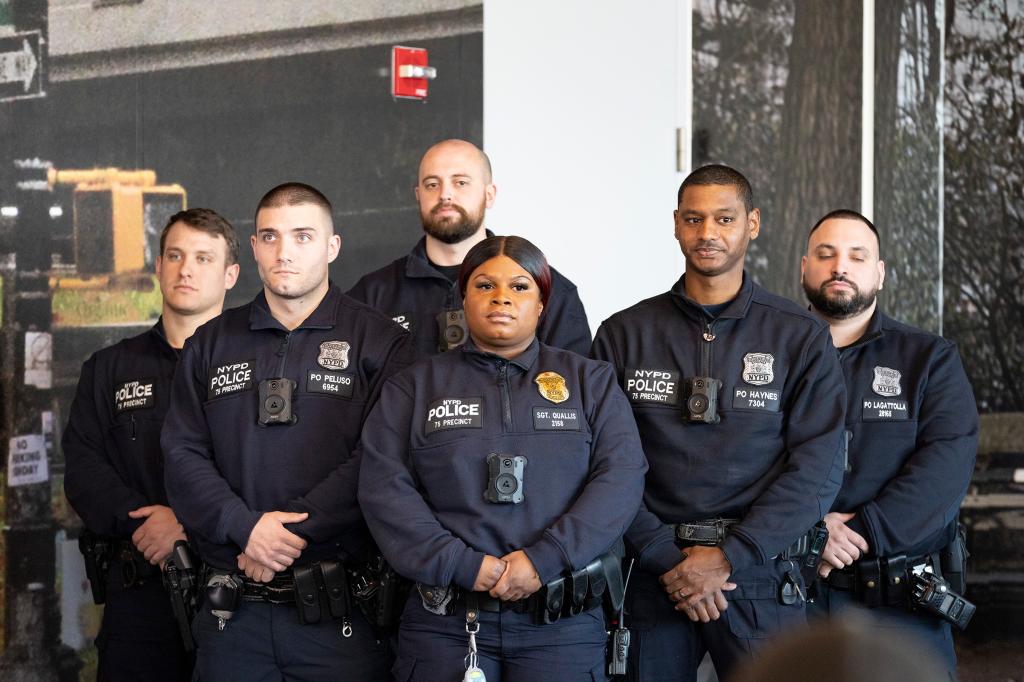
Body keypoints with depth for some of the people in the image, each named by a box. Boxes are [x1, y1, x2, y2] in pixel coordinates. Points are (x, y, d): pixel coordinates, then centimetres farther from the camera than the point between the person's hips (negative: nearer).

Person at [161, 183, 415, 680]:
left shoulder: (380, 342, 2)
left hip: (339, 607, -3)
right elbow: (183, 457, 5)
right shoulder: (211, 345, 13)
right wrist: (248, 527, -11)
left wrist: (294, 529, -16)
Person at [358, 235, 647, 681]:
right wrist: (464, 565, -13)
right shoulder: (416, 387, 10)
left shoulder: (590, 381, 10)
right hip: (445, 623, 0)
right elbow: (384, 487, -2)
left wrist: (545, 560, -15)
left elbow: (622, 477, -2)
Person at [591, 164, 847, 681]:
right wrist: (666, 558, -11)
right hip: (652, 577, 1)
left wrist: (730, 557, -12)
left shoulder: (801, 338, 3)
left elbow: (817, 469, -5)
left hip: (759, 578, -1)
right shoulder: (624, 336, 6)